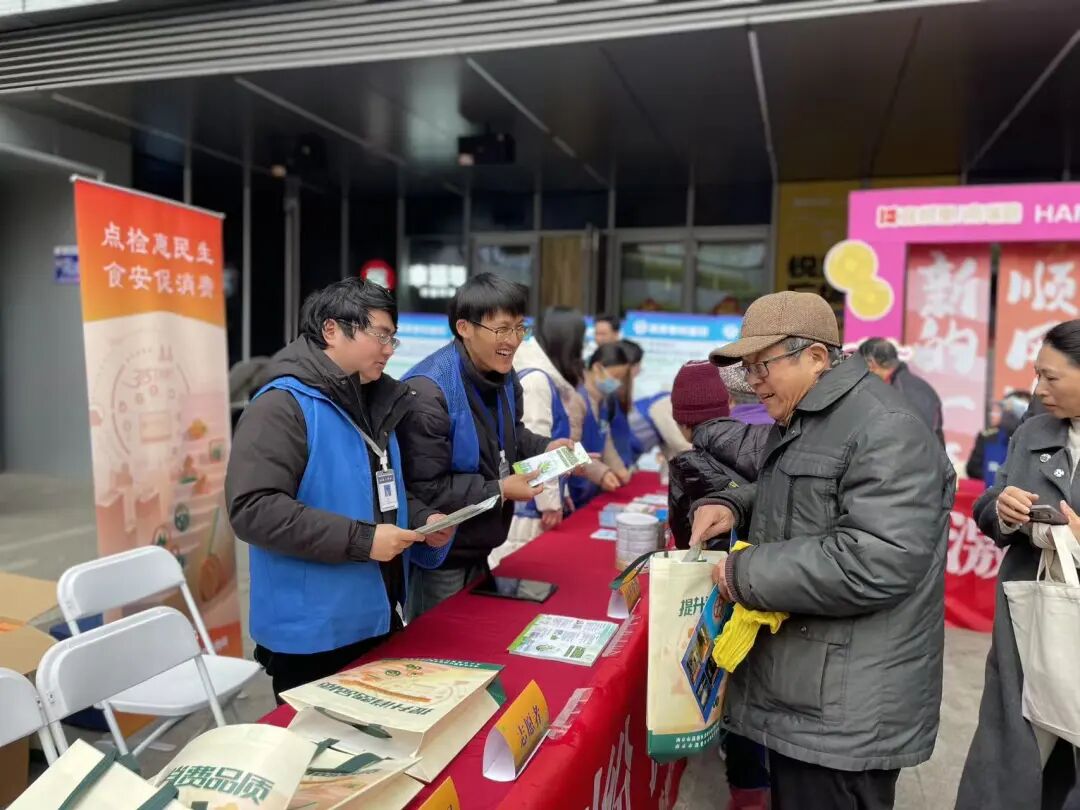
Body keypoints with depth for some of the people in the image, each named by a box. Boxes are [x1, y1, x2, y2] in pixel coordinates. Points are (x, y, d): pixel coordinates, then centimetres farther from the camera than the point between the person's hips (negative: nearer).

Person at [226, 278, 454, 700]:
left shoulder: (374, 403, 11)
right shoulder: (282, 406, -17)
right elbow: (253, 509, -26)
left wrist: (423, 521, 1)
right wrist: (361, 539, -26)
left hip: (377, 622, 9)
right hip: (311, 636, -8)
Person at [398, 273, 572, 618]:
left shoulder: (503, 376, 2)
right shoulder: (428, 393, -28)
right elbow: (425, 489, -27)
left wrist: (546, 448, -2)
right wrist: (499, 491, -24)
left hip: (478, 550, 9)